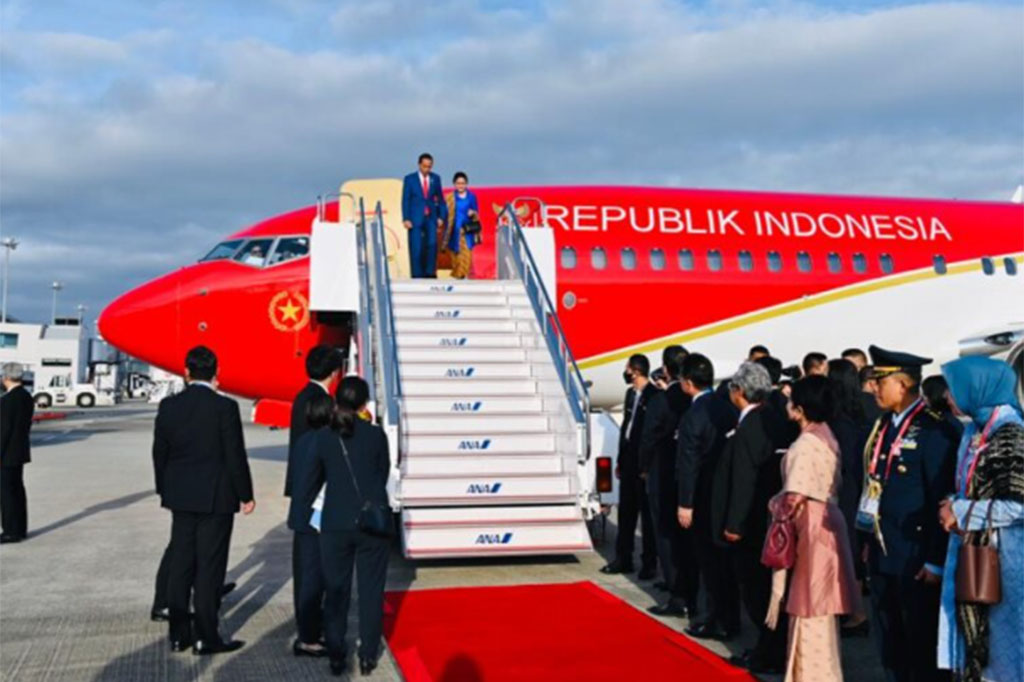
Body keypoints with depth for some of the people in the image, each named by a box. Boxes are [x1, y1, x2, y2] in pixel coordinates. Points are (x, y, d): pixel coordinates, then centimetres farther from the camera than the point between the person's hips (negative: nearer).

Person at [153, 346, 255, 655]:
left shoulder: (168, 406, 0)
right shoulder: (225, 407, -14)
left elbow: (159, 453, 7)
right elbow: (235, 455, -12)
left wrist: (165, 490, 20)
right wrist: (246, 495, 0)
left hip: (181, 498, 5)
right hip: (215, 498, -5)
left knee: (180, 564, 12)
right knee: (209, 568, 2)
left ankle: (178, 634, 20)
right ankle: (206, 637, 8)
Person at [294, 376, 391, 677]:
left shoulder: (321, 438, -6)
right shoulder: (376, 435, -7)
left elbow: (306, 482, 0)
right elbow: (383, 474, 6)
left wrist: (299, 512, 17)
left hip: (335, 525, 1)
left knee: (336, 591, 13)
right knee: (371, 590, 12)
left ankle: (336, 657, 19)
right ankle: (368, 655, 17)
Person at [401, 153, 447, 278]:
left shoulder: (435, 178, 8)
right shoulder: (410, 179, 0)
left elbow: (440, 199, 13)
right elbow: (405, 200, -1)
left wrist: (441, 216, 5)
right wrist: (406, 219, -8)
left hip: (431, 218, 2)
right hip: (415, 218, -2)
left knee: (432, 244, -12)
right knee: (416, 248, -3)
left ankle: (430, 272, -1)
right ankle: (417, 275, 5)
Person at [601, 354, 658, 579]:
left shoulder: (654, 395, -14)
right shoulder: (631, 393, 12)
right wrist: (620, 459, 17)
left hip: (645, 461, -8)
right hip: (628, 460, 8)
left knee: (647, 512, 2)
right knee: (626, 511, 14)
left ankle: (649, 562, 12)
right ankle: (623, 559, 24)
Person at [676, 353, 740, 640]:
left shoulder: (693, 416, -18)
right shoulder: (727, 407, 2)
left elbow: (688, 464, -17)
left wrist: (685, 504, -12)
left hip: (705, 498, -7)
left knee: (710, 560, 3)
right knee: (726, 557, 15)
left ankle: (715, 621, 12)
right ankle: (729, 619, 25)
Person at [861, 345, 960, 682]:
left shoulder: (935, 431, -15)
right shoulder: (884, 425, 10)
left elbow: (944, 500, -16)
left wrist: (936, 562, -16)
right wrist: (870, 541, 13)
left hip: (916, 559, -8)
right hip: (882, 554, 8)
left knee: (922, 643, 4)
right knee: (890, 644, 16)